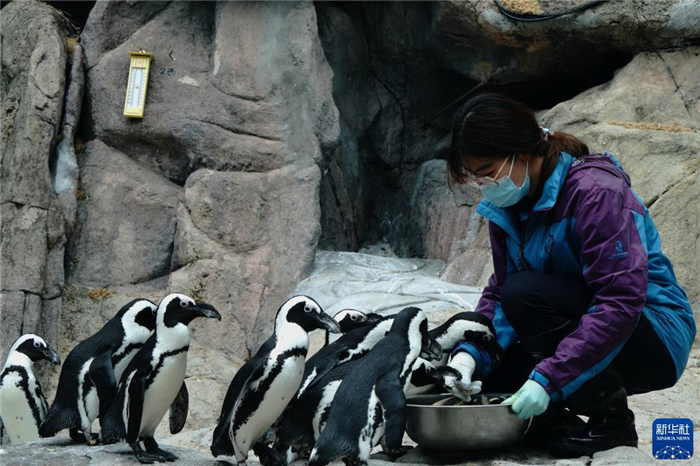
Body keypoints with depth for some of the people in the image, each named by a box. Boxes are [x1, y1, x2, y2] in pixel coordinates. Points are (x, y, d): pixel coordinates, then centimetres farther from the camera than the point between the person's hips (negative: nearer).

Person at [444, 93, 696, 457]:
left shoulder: (595, 191, -23)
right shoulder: (507, 208, 1)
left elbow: (622, 300, -30)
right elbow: (498, 291, 2)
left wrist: (548, 379, -36)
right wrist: (468, 354, -18)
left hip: (655, 338, -7)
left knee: (525, 293, -31)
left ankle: (613, 421, -17)